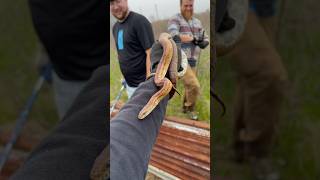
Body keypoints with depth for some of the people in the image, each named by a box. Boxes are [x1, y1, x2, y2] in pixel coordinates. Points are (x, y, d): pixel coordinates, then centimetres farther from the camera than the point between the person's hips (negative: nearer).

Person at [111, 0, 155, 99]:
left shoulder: (139, 21, -15)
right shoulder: (115, 27, 10)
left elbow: (151, 53, -19)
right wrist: (126, 77, 15)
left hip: (144, 83, -8)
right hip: (129, 84, 8)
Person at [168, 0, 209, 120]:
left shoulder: (197, 22, 12)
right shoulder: (174, 20, -8)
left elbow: (205, 41, 11)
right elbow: (175, 36, -27)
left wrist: (201, 41, -13)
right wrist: (193, 38, -20)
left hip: (192, 61, 7)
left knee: (189, 87, 17)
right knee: (194, 86, -15)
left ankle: (185, 107, 39)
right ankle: (190, 108, 8)